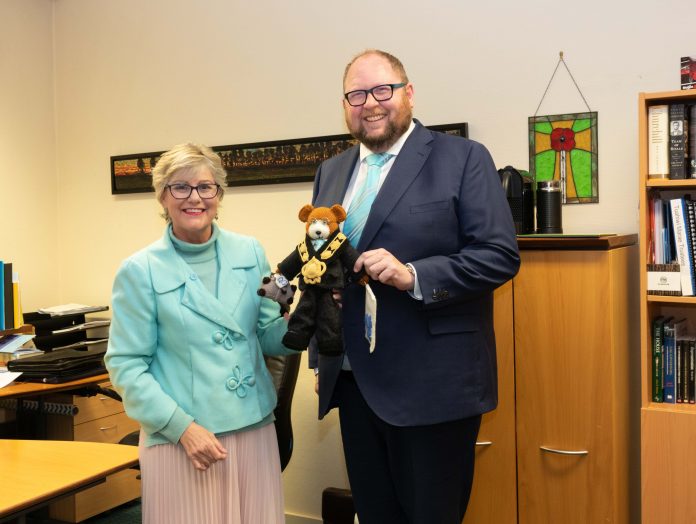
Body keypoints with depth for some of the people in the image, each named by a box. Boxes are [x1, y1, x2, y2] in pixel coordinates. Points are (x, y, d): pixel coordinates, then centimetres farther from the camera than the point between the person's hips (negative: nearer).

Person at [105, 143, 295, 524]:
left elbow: (268, 336, 8)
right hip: (179, 438, -3)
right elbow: (126, 365, -6)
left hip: (254, 429, 4)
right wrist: (182, 425, -14)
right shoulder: (140, 271, -6)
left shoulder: (249, 253, 3)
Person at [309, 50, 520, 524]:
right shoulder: (331, 172, 13)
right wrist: (321, 360, 9)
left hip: (432, 387, -5)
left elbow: (501, 255, -11)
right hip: (354, 382, 6)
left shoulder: (462, 159, -4)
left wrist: (413, 276, -22)